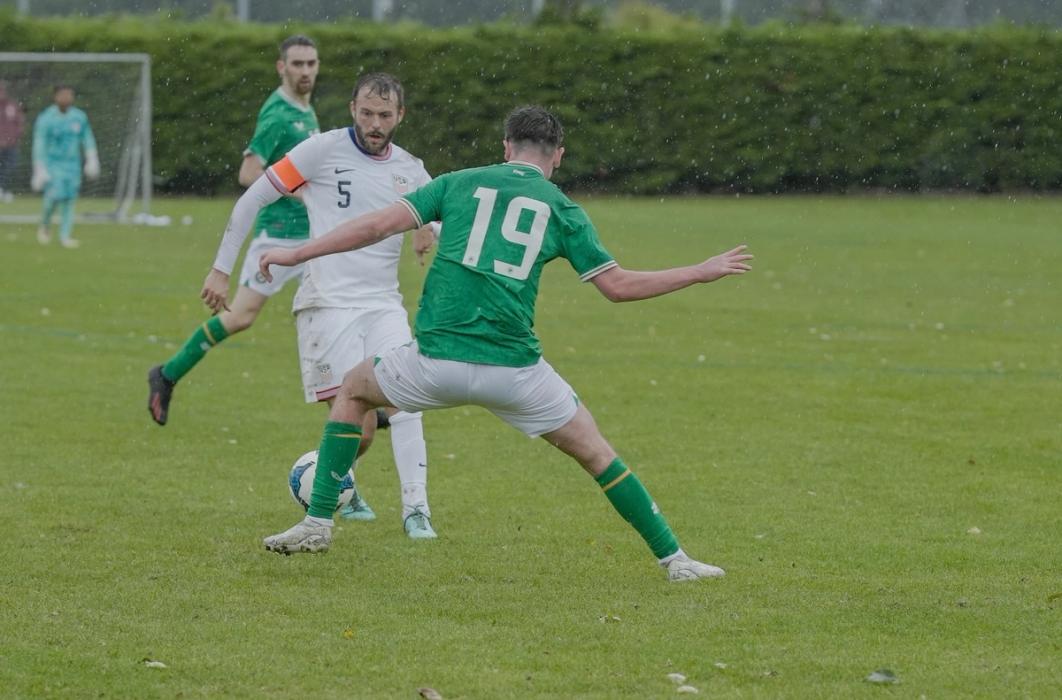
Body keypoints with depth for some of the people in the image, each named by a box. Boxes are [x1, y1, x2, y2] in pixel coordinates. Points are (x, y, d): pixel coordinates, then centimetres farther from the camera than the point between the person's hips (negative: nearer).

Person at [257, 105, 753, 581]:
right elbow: (618, 286, 9)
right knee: (595, 454, 16)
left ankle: (318, 523, 21)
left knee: (353, 391, 28)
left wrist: (297, 254, 12)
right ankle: (673, 559, 13)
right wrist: (701, 272, 21)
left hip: (437, 360, 0)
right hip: (514, 369, 0)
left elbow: (379, 225, 5)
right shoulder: (562, 209, 10)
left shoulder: (459, 183, 12)